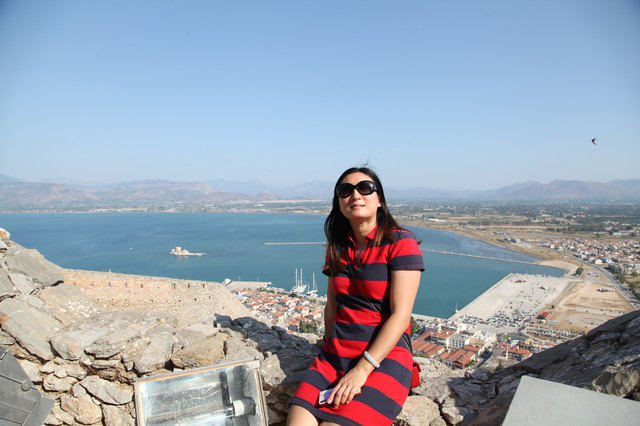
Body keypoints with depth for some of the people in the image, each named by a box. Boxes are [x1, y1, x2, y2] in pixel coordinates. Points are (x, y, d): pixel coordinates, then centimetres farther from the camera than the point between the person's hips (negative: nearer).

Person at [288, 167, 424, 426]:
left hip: (384, 356, -4)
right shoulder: (338, 247, 11)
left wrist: (362, 369, -17)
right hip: (335, 356, 5)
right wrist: (330, 351, 4)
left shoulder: (400, 243, -8)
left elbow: (400, 316, -13)